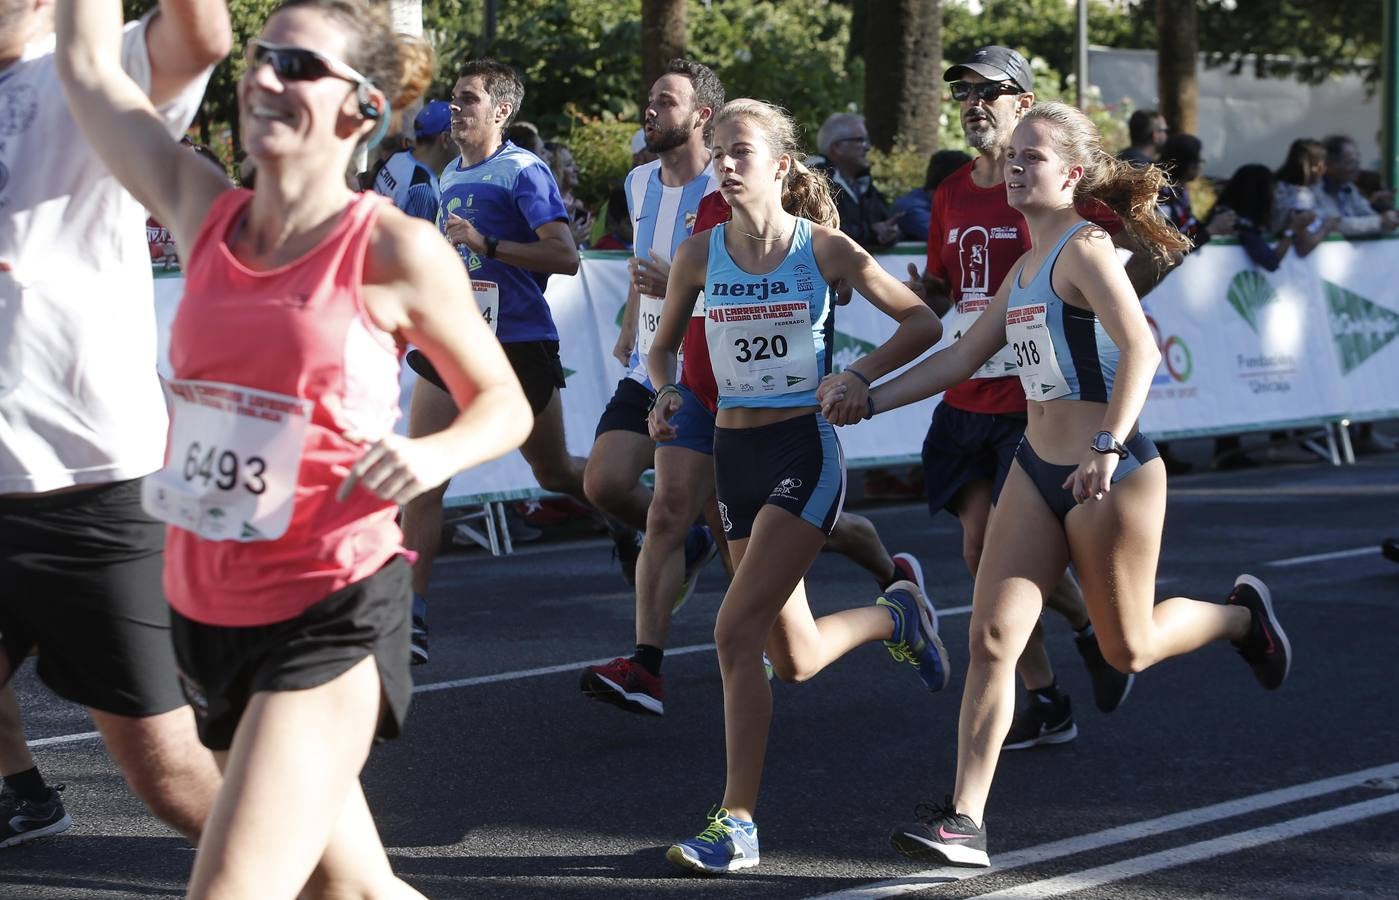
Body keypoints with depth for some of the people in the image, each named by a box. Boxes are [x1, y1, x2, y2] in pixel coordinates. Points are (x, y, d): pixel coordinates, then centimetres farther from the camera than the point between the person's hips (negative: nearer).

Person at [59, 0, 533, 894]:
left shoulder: (395, 250, -11)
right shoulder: (206, 215, 2)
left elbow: (506, 405, -2)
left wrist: (434, 454, -22)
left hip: (329, 615, -6)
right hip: (207, 608, 6)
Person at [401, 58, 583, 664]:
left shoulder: (524, 172, -10)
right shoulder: (450, 177, 14)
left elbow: (565, 257, -20)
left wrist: (485, 243, -25)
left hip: (519, 347, -6)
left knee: (557, 474, 11)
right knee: (422, 482, -8)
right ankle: (411, 618, -10)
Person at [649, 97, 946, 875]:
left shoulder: (824, 249, -8)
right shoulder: (700, 255, 0)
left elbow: (921, 322, 1)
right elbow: (664, 346, 14)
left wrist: (859, 374, -13)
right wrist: (667, 393, -6)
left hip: (804, 452, -5)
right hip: (734, 452, 5)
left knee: (736, 632, -17)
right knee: (795, 658, 12)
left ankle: (737, 824, -7)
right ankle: (895, 615, 46)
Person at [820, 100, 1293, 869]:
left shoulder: (1083, 249, -13)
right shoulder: (1024, 267, 12)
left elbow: (1140, 347, -26)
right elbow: (962, 357, 20)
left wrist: (1109, 447, -35)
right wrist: (867, 401, 15)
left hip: (1111, 477, -8)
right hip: (1037, 470, 8)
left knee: (1127, 648, 8)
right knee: (991, 638, -4)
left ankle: (1241, 615, 38)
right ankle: (965, 822, -4)